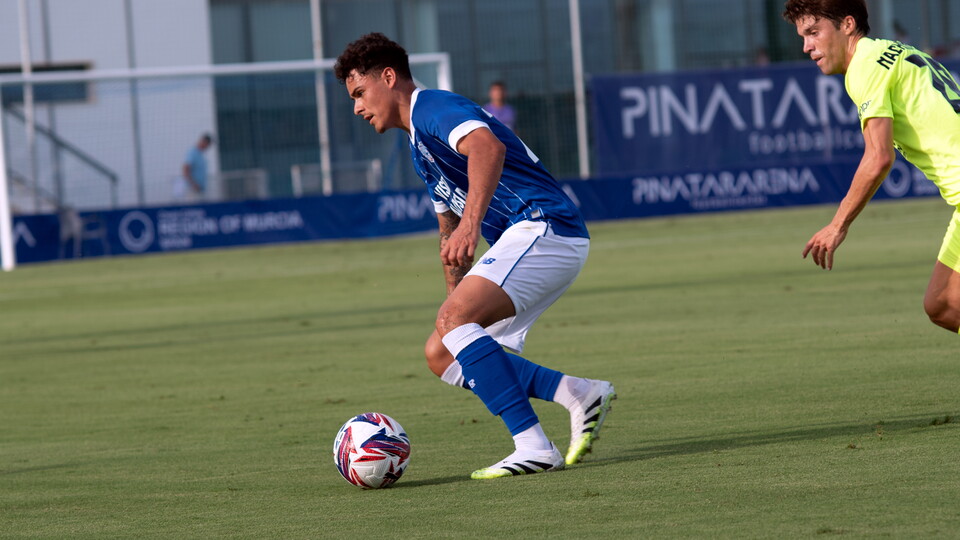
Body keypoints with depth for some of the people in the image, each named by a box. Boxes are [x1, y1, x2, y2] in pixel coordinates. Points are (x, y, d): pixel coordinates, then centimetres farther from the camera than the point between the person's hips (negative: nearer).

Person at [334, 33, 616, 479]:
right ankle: (579, 394, 1)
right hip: (532, 236, 10)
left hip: (544, 226, -10)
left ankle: (534, 447, -29)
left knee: (453, 320, -26)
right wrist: (454, 294, 28)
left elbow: (489, 146, -30)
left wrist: (471, 223, -41)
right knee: (441, 355, 4)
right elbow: (449, 225, 34)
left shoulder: (432, 107, -8)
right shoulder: (419, 145, 25)